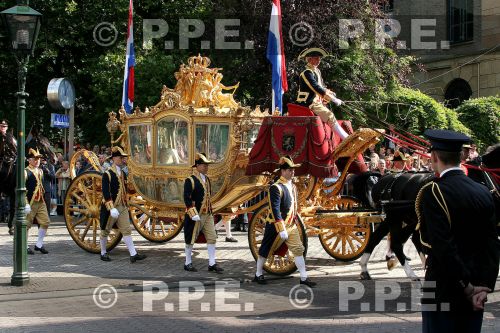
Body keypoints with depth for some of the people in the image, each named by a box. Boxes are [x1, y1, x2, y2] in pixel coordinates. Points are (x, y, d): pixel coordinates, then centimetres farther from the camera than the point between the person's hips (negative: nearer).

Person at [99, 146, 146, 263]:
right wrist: (111, 208, -25)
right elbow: (106, 193, -19)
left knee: (127, 230, -1)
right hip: (110, 207, -6)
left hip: (122, 207, 7)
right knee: (105, 231, 8)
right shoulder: (107, 174, -13)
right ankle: (103, 253, 22)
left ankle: (133, 254, -6)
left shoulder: (123, 174, 11)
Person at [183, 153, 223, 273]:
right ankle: (188, 263, 16)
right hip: (196, 215, -7)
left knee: (212, 238, 2)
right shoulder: (190, 180, -12)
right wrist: (193, 214, -23)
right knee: (191, 239, 4)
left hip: (208, 214, 7)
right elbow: (187, 199, -18)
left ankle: (212, 264, 6)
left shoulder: (207, 179, 12)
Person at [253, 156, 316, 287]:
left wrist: (294, 221, 21)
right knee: (265, 250, 8)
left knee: (298, 249, -1)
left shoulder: (292, 186, 9)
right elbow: (275, 210, -24)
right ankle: (258, 275, 24)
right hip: (276, 226, -7)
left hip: (291, 226, 7)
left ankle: (304, 278, 2)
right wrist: (282, 229, -27)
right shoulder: (276, 187, -18)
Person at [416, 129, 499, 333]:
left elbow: (444, 247, -19)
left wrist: (466, 288, -12)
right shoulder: (483, 193, 5)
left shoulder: (432, 193, -13)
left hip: (443, 291, -6)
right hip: (475, 293, 6)